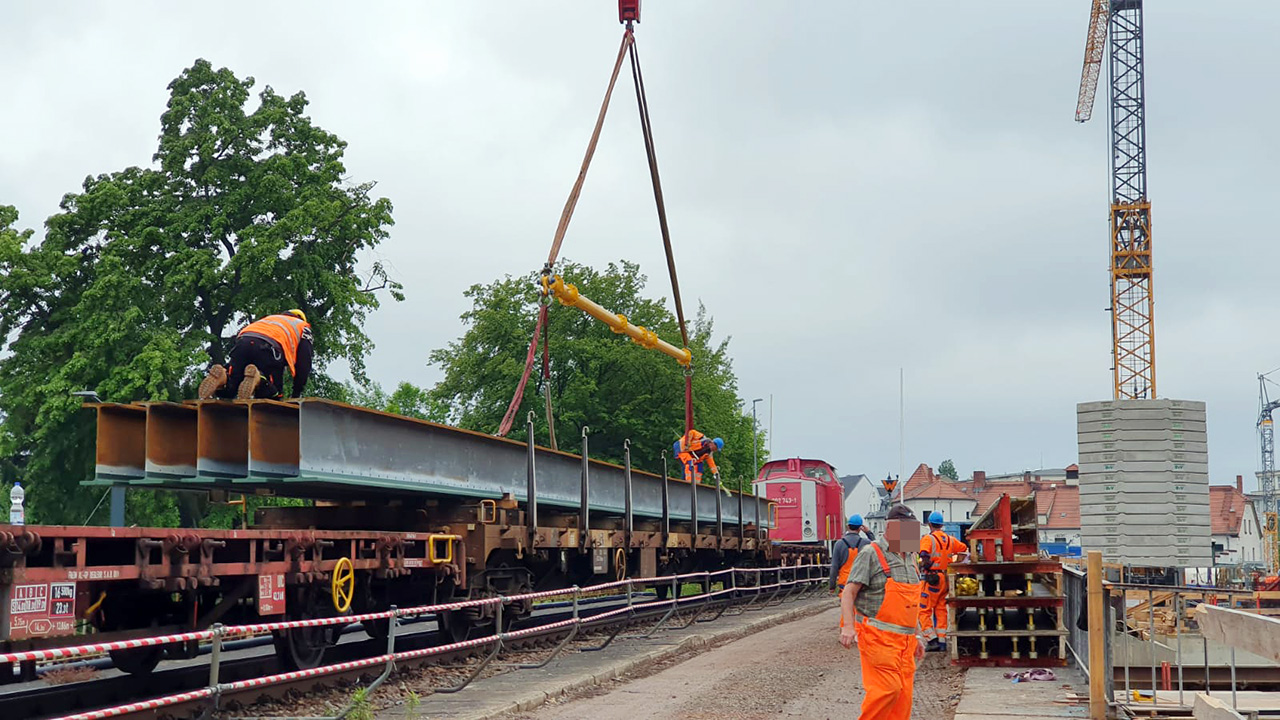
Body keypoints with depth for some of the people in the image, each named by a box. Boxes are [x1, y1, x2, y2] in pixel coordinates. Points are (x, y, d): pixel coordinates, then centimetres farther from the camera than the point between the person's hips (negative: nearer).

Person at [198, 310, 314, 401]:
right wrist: (296, 394, 23)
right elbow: (304, 363, 20)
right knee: (273, 396, 2)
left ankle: (222, 379, -28)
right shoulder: (303, 327, 31)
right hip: (268, 347, -4)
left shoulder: (269, 318, 44)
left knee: (228, 390, 7)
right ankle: (256, 380, -30)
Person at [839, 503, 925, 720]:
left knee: (904, 692, 3)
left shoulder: (908, 559, 19)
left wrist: (917, 636, 24)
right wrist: (848, 626, -23)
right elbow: (849, 592, -10)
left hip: (904, 641, 7)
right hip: (878, 637, -7)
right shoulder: (871, 554, -5)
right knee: (887, 688, -17)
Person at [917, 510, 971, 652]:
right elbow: (965, 550, 20)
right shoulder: (950, 540, 11)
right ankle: (942, 641, 13)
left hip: (932, 578, -6)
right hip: (946, 577, 6)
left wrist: (923, 566, -7)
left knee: (924, 610, 0)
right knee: (941, 609, 14)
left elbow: (924, 556, -24)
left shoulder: (927, 539, -8)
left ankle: (932, 640, -9)